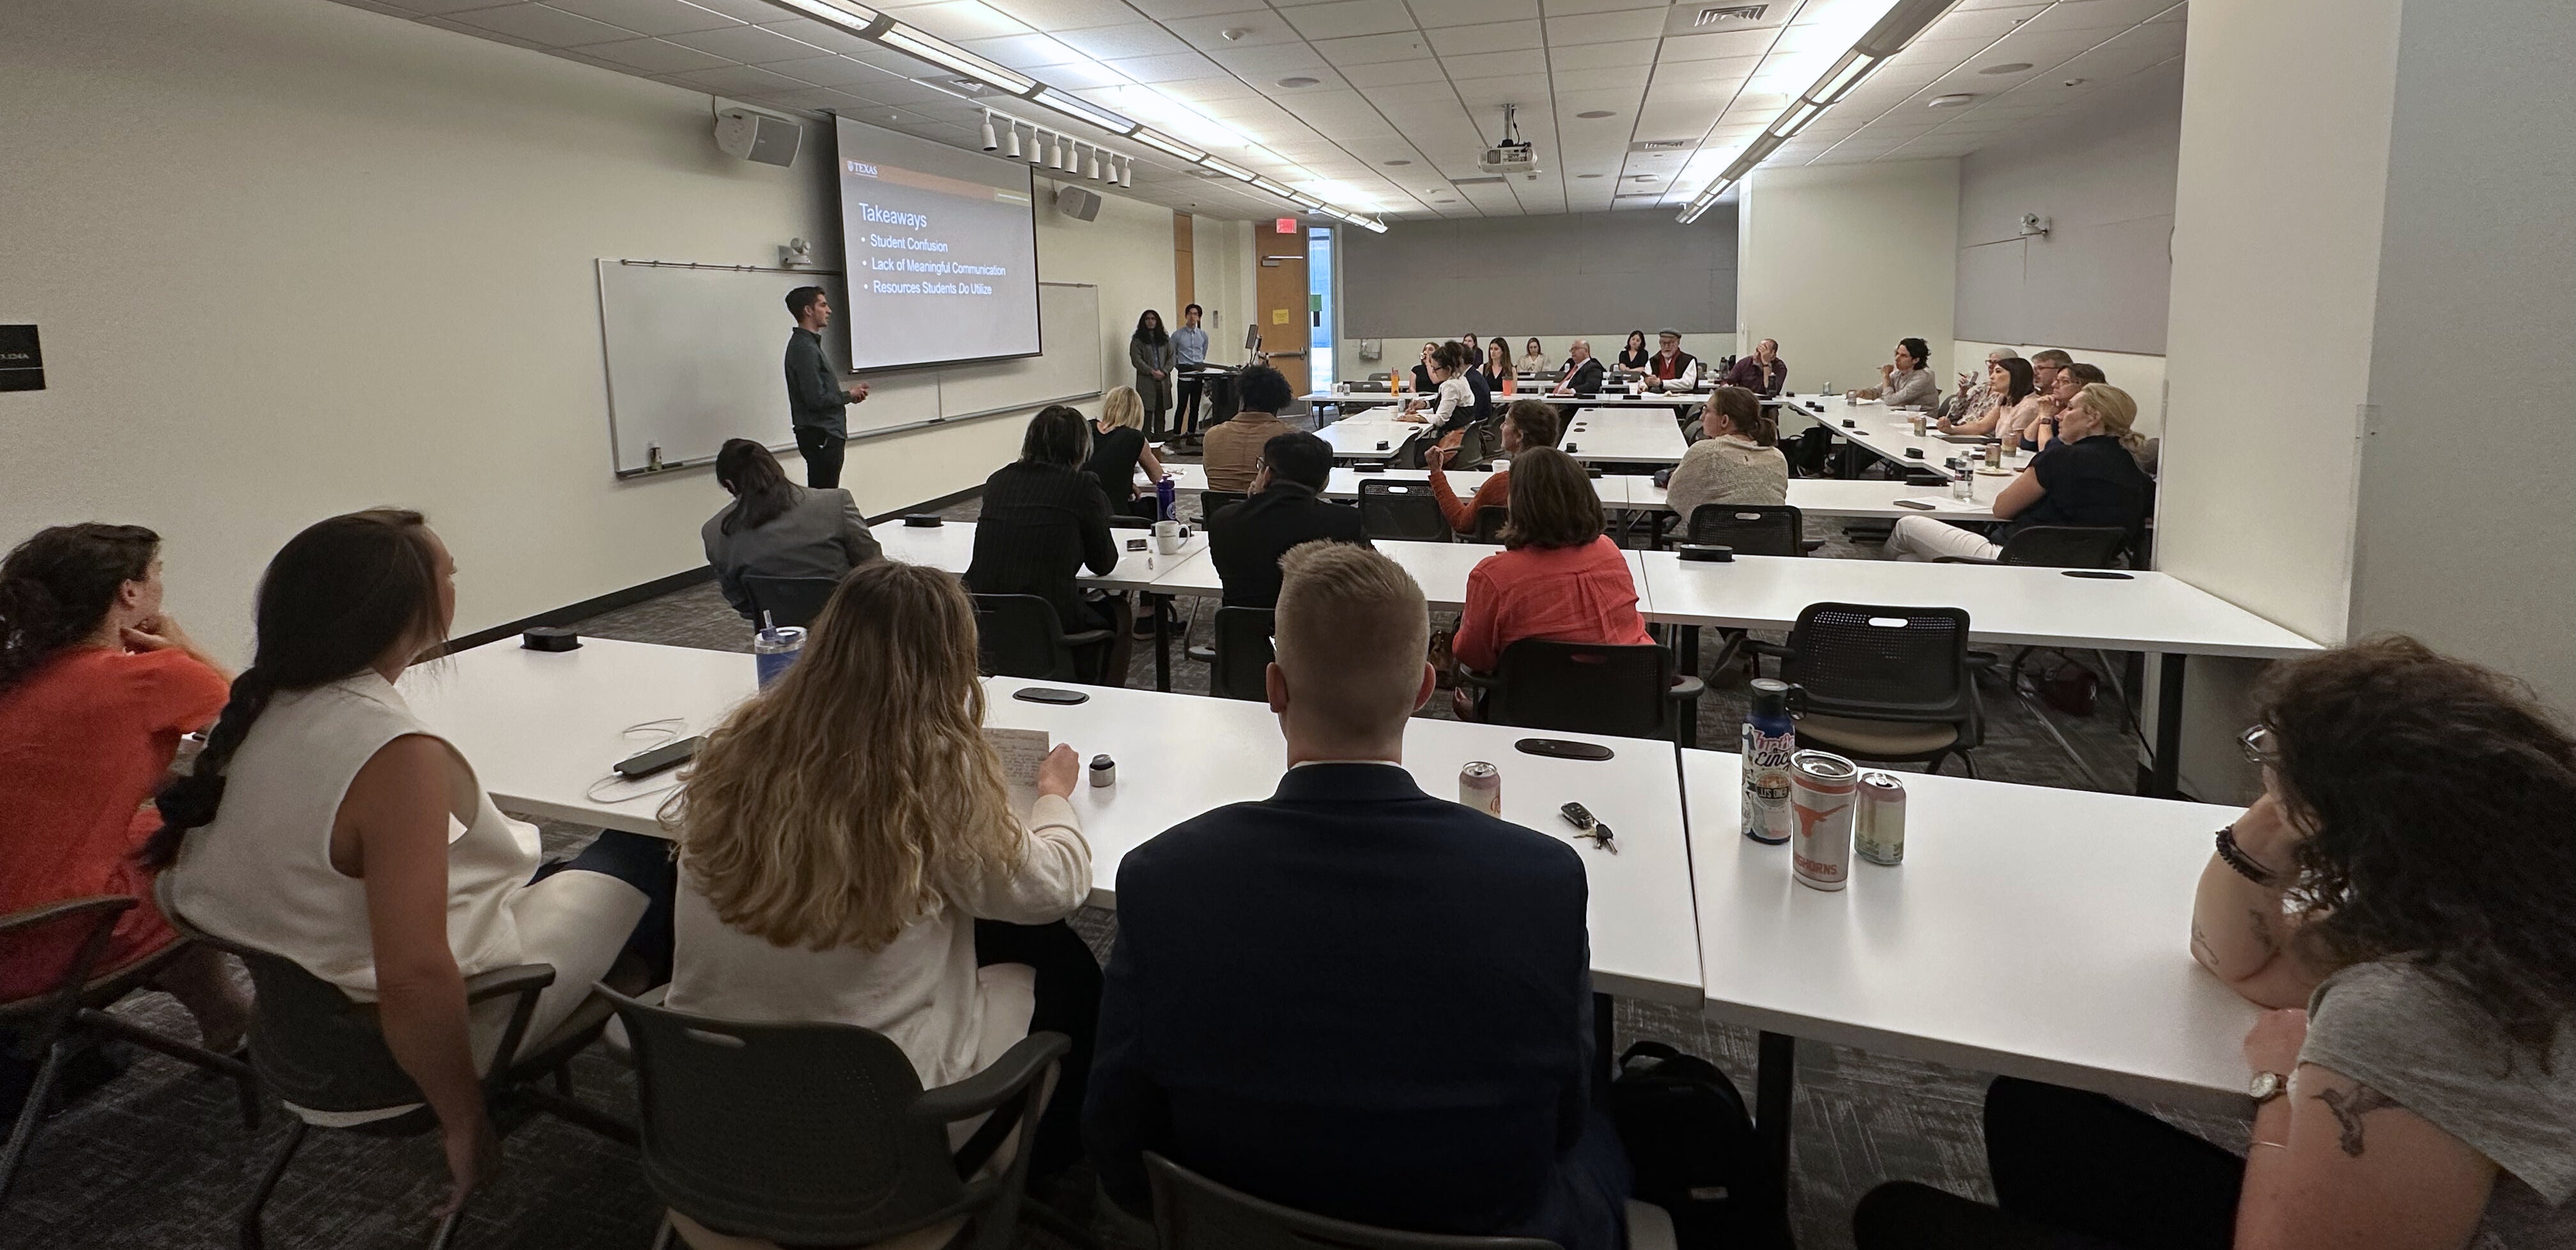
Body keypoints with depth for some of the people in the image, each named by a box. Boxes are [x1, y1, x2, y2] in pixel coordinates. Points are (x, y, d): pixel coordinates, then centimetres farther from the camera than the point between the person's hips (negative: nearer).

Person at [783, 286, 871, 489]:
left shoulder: (809, 343, 16)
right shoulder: (804, 348, -17)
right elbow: (816, 400, -22)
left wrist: (849, 394, 7)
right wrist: (849, 395, -7)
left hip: (826, 433, 10)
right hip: (820, 436, -10)